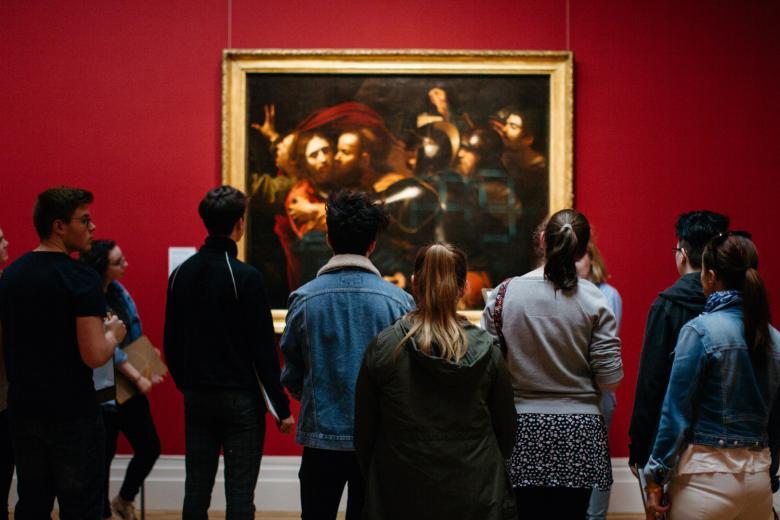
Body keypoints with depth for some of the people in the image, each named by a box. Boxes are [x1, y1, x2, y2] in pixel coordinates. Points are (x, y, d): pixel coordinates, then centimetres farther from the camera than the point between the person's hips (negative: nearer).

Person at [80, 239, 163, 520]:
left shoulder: (118, 290, 5)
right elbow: (108, 347, -21)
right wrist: (138, 377, -19)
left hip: (129, 386, 8)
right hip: (104, 390, -8)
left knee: (150, 447, 10)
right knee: (105, 454, 5)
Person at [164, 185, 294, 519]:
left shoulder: (180, 275, 4)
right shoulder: (245, 276, -13)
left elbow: (171, 343, 10)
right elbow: (264, 350, -14)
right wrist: (281, 407, -8)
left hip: (196, 399, 6)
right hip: (240, 399, -5)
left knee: (196, 488, 11)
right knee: (239, 492, 0)